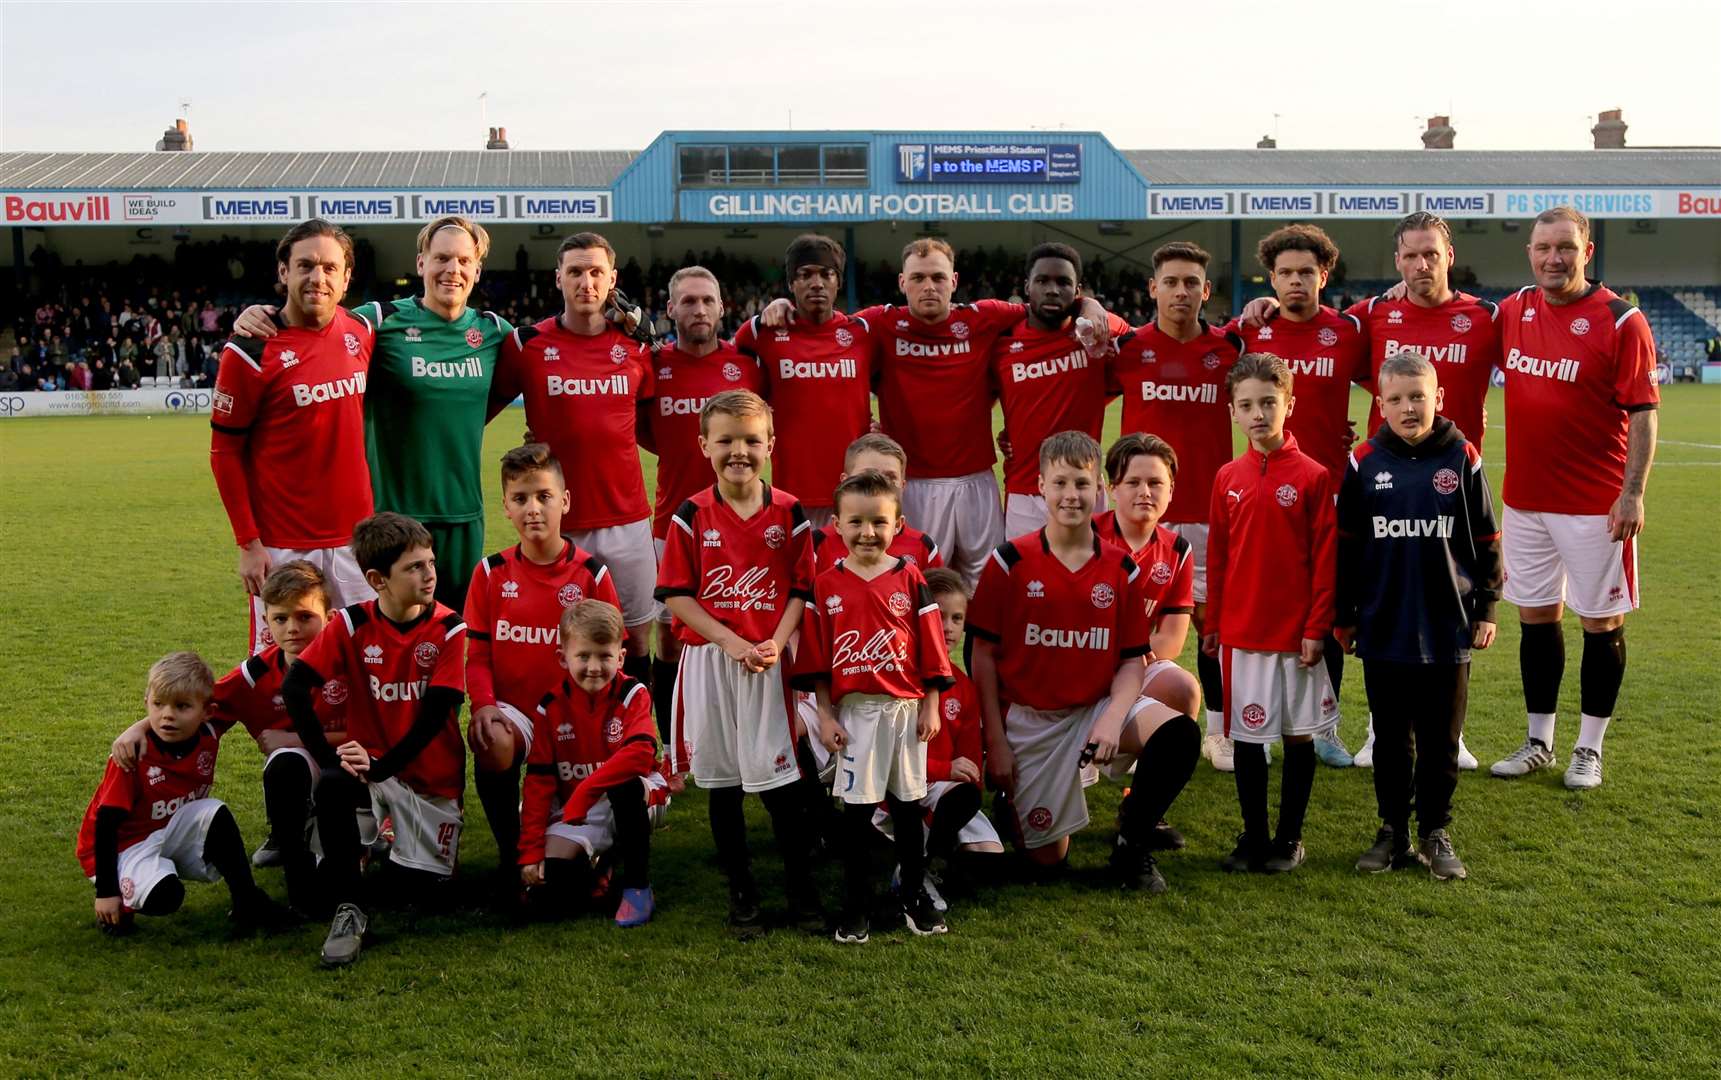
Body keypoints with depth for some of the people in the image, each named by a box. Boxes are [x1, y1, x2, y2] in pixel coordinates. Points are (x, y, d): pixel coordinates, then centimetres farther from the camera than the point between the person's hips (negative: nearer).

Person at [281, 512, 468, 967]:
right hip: (370, 760, 0)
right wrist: (327, 756, -21)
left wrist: (382, 767, -26)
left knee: (424, 889, -5)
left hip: (432, 774, 0)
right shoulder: (352, 624, -9)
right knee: (332, 788, -35)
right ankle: (348, 911, -22)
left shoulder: (448, 630, -12)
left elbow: (434, 715, -17)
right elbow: (294, 686, -14)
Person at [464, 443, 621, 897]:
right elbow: (477, 652, 2)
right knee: (490, 741, -34)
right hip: (512, 709, 0)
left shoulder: (591, 573, -3)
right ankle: (510, 852, -12)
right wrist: (483, 704, -16)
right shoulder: (491, 572, 1)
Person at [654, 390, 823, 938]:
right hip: (708, 660, 1)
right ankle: (741, 893, 21)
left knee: (779, 779, -1)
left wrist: (775, 644, -14)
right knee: (722, 780, 9)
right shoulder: (691, 516, -1)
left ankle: (802, 892, 13)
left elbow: (802, 589, 2)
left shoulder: (788, 512, 0)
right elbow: (675, 595, -4)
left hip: (770, 661, -1)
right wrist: (733, 643, -12)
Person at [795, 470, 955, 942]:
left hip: (906, 708, 1)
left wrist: (931, 706, -1)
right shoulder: (827, 585, -1)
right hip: (854, 710, 0)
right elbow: (816, 658, 1)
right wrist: (825, 714, -3)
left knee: (908, 804, 11)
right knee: (856, 807, 5)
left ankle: (914, 895, 23)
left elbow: (931, 647, 2)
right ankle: (856, 904, 16)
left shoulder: (910, 578, -1)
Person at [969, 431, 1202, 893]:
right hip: (1029, 719, -2)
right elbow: (983, 654, -4)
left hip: (1097, 706, 2)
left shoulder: (1123, 571, 0)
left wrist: (1113, 718, -20)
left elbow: (1132, 661, 1)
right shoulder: (1009, 562, -7)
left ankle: (1131, 841, -3)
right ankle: (1012, 795, 34)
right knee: (1047, 859, 0)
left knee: (1179, 734, -28)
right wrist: (996, 741, -8)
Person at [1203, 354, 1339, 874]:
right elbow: (1217, 558, 8)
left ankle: (1290, 837, 19)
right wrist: (1212, 625, 9)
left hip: (1296, 633, -3)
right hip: (1240, 632, 3)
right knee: (1247, 735, 8)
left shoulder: (1313, 476, -7)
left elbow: (1325, 559, -6)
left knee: (1298, 733, 8)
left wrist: (1318, 627, -9)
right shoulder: (1228, 478, 3)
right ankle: (1253, 835, 20)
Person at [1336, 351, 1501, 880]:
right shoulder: (1364, 462, -1)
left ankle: (1435, 832, 21)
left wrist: (1486, 608, 3)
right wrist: (1343, 616, 5)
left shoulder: (1462, 458, -2)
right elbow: (1346, 544, 4)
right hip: (1383, 629, 1)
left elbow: (1486, 540, 4)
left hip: (1447, 627, 0)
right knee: (1391, 737, 11)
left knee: (1441, 738, 8)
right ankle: (1393, 831, 22)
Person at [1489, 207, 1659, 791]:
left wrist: (1633, 492, -17)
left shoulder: (1620, 321, -9)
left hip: (1595, 503, -5)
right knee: (1536, 617, 11)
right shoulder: (1512, 312, 6)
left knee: (1601, 623, 4)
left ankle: (1589, 749, 16)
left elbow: (1643, 413, -10)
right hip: (1524, 498, 5)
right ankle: (1538, 742, 22)